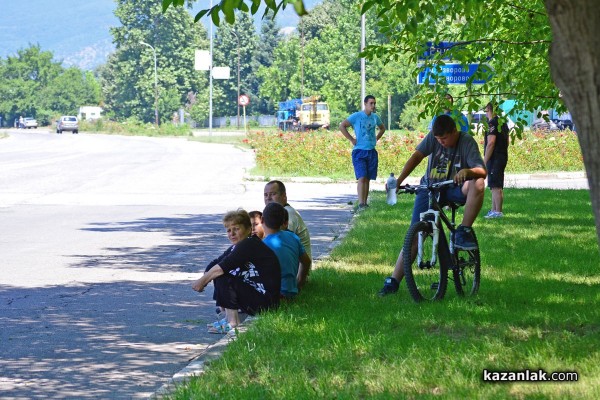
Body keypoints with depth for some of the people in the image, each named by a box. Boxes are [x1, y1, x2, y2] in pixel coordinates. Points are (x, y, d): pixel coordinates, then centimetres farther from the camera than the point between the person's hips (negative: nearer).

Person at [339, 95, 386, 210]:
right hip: (359, 152, -5)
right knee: (361, 178, -15)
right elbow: (342, 126, -6)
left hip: (372, 152, 5)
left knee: (367, 179, 7)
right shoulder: (356, 116, -5)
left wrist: (376, 139, 15)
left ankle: (365, 203, 14)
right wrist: (351, 139, -8)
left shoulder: (375, 117, 12)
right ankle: (361, 204, -22)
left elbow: (382, 128, 31)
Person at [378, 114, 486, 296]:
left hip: (453, 189, -1)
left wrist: (467, 172, -46)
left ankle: (464, 232, -24)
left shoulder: (467, 142, -12)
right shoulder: (433, 137, -6)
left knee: (477, 184, -34)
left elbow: (482, 171, -22)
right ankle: (393, 281, -6)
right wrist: (399, 180, -29)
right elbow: (416, 156, -15)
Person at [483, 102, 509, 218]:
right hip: (503, 156, 10)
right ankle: (494, 210, 19)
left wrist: (485, 160, -18)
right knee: (496, 187, 14)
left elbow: (491, 143, -21)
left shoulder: (492, 123, -15)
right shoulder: (503, 123, 15)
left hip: (494, 158, -10)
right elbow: (506, 141, 23)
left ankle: (498, 212, -11)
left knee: (495, 187, -9)